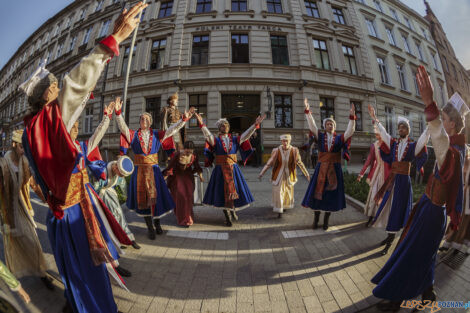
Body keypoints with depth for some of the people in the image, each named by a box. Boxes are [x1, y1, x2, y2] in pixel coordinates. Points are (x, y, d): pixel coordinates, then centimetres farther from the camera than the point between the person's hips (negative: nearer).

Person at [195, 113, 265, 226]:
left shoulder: (235, 139, 7)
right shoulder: (215, 140, 1)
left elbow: (246, 135, -3)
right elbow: (208, 135, -17)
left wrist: (255, 125, -13)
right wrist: (202, 124, -33)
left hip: (233, 169, 2)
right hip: (221, 170, -2)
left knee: (234, 191, 7)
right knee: (223, 193, 4)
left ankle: (233, 210, 36)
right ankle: (227, 217, 21)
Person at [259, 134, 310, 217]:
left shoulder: (294, 150, -15)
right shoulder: (276, 151, -17)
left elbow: (300, 163, -6)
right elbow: (269, 163, -12)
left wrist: (306, 174, -3)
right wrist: (261, 173, -15)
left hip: (289, 175, 2)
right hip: (279, 175, -2)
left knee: (288, 192, 19)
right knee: (278, 192, -3)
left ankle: (285, 206, 46)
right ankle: (279, 210, 16)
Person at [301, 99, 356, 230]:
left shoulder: (340, 138, 6)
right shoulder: (320, 136, 5)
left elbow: (350, 131, -7)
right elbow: (312, 125, -5)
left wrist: (352, 117, -20)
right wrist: (307, 111, -14)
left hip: (334, 169, 1)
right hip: (321, 168, 0)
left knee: (331, 194, 5)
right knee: (317, 192, 2)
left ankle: (326, 220, 20)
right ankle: (316, 218, 17)